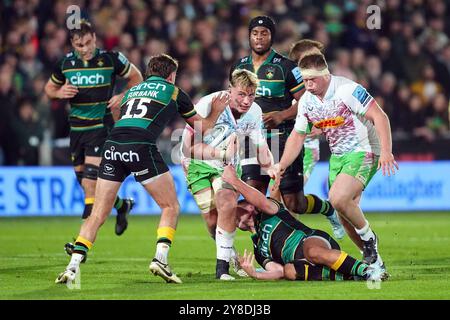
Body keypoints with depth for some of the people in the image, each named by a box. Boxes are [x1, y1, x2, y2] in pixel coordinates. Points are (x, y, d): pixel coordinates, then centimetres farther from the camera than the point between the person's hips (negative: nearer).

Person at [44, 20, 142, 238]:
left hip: (102, 125, -5)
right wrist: (60, 93, -6)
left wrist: (123, 96, -8)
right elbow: (49, 87, 16)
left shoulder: (111, 59, -7)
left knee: (91, 177, -16)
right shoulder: (65, 63, 1)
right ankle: (121, 205, 38)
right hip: (77, 127, 5)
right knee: (82, 178, 11)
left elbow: (136, 77, 8)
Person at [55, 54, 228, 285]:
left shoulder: (132, 91, 32)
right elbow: (201, 127, 31)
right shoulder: (173, 92, 21)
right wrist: (216, 111, 49)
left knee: (98, 213, 8)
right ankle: (160, 258, -4)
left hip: (112, 145, 4)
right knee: (170, 206, 12)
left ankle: (73, 267, -4)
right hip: (141, 147, -4)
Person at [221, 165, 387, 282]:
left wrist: (234, 181, -11)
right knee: (289, 270, -32)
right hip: (305, 264, 5)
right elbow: (279, 271, 12)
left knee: (311, 250, -41)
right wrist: (253, 274, -6)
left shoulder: (267, 213, 16)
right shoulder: (259, 252, 29)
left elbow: (262, 202, -10)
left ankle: (368, 270, -43)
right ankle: (347, 275, -35)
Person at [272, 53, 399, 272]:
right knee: (345, 216, 4)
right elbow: (297, 135, 13)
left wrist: (386, 151, -30)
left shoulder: (347, 90, -20)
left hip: (363, 152, -7)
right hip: (337, 157, 8)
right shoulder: (306, 100, 2)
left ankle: (367, 236, -2)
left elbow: (379, 117, -21)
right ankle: (374, 261, 19)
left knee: (338, 198, -27)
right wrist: (281, 166, 3)